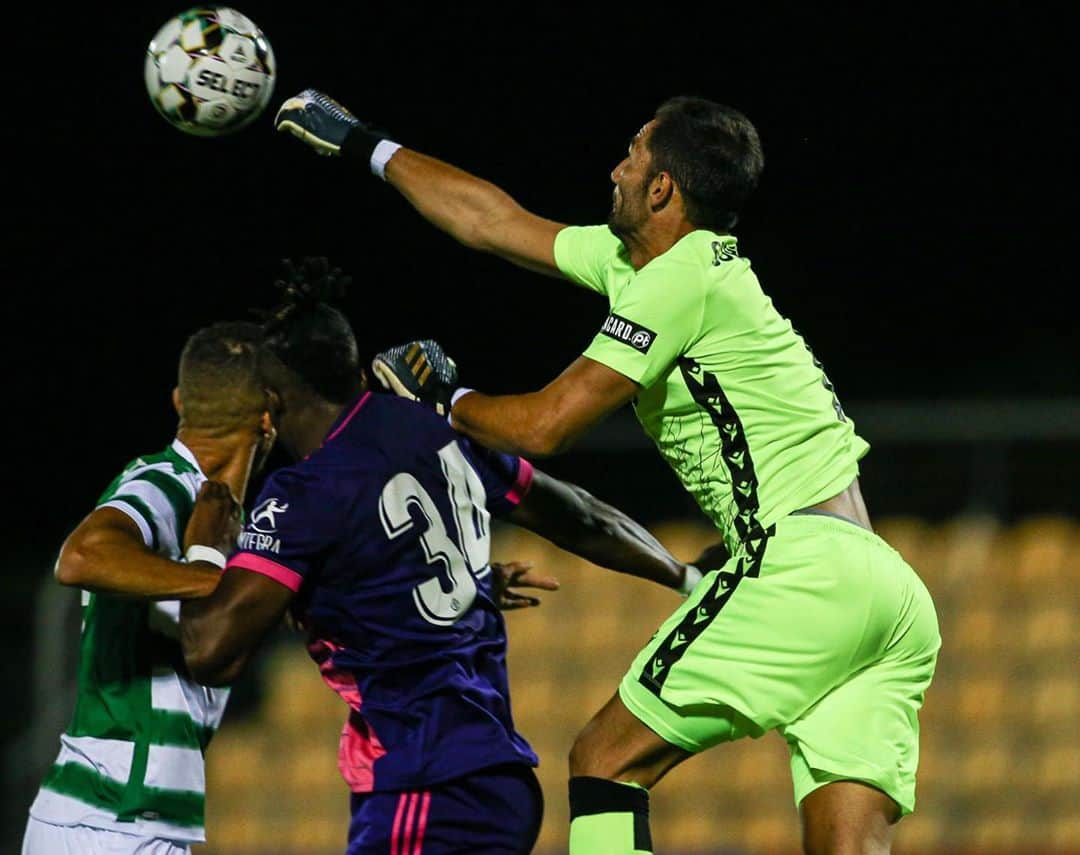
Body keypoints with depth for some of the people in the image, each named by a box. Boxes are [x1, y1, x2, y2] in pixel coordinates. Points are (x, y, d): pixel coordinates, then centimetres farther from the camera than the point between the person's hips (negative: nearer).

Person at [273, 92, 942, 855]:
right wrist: (365, 147, 38)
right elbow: (497, 222, 31)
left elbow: (546, 425, -5)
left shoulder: (685, 274, -5)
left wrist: (440, 403, 13)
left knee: (607, 761, -1)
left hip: (802, 570, -9)